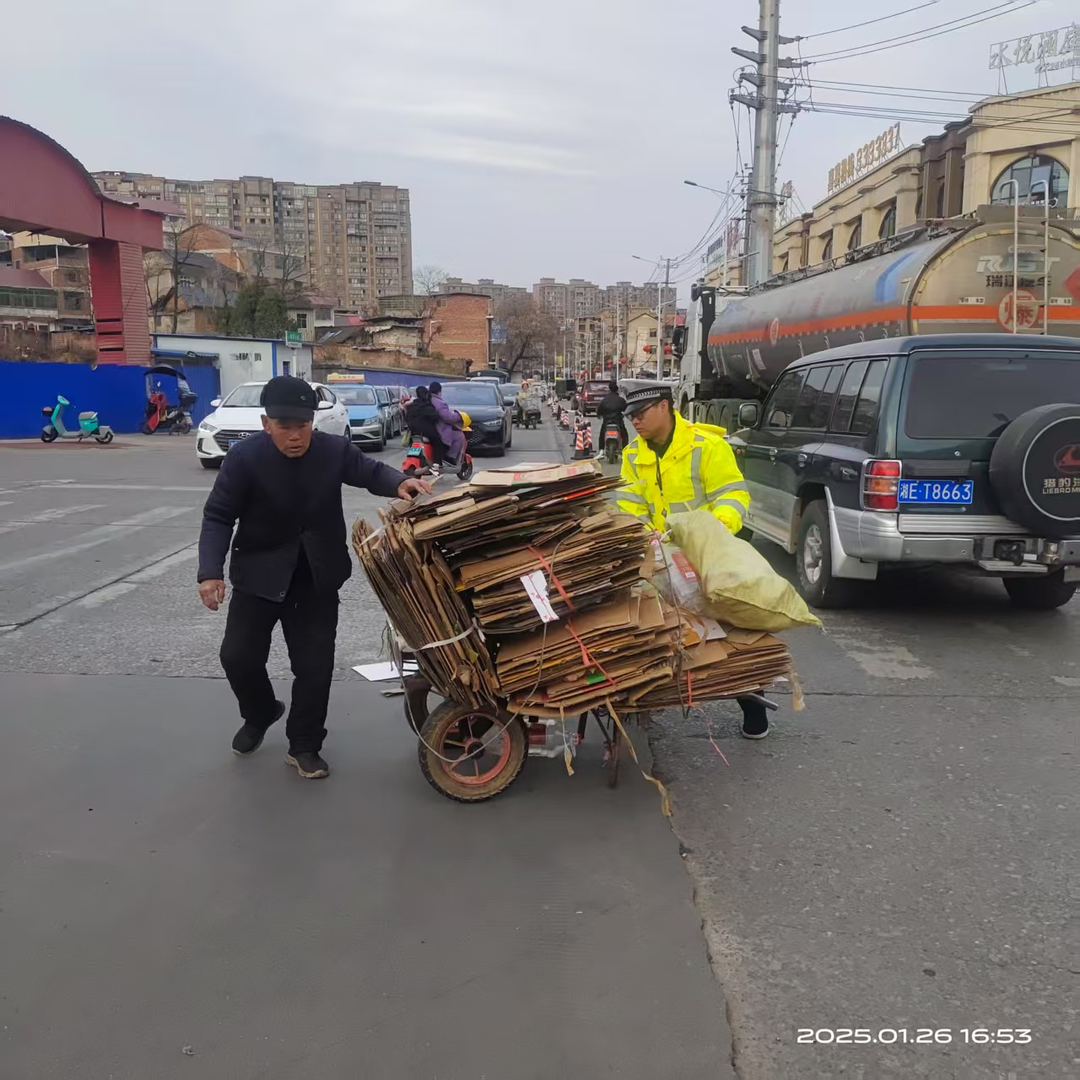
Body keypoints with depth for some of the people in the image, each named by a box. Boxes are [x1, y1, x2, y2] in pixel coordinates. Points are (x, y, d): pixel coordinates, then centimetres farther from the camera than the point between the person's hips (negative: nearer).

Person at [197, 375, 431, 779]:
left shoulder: (334, 449, -12)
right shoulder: (244, 458, -16)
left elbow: (370, 471, 1)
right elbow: (218, 516, -12)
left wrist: (399, 483, -23)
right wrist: (211, 571, -24)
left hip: (317, 577, 1)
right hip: (260, 573, -1)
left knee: (315, 664, 3)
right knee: (238, 655, 1)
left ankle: (304, 745, 20)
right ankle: (259, 715, 34)